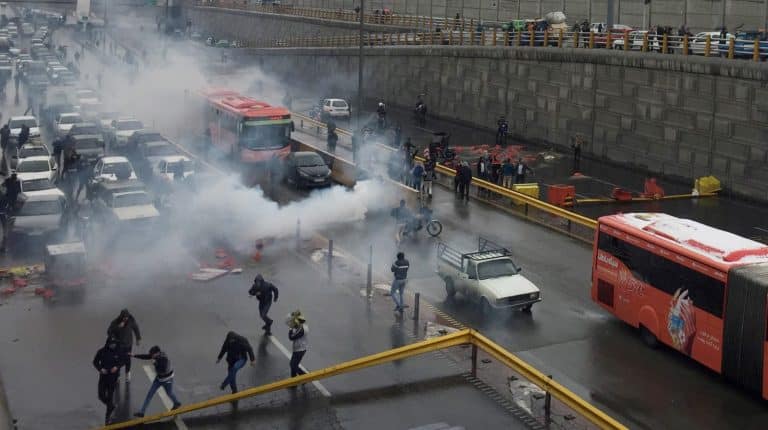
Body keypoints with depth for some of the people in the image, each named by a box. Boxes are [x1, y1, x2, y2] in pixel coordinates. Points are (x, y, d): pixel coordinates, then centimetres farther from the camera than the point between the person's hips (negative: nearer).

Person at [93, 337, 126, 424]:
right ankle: (112, 406, 35)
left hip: (113, 377, -1)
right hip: (103, 376, 1)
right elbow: (95, 362, -3)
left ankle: (107, 417, 18)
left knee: (110, 397, 2)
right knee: (101, 396, 3)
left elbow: (123, 360, 2)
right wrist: (100, 369, -20)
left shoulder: (119, 352, -13)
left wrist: (117, 367, -16)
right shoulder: (102, 351, -13)